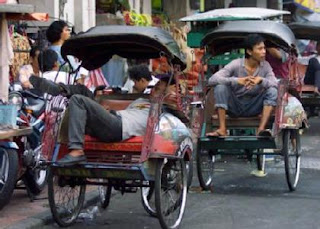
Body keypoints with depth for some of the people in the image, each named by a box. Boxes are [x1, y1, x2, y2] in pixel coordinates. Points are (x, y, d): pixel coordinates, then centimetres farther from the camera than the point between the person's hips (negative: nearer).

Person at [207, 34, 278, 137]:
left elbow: (275, 85, -16)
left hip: (253, 108, 2)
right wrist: (237, 80, -40)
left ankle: (261, 129, -30)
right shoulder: (236, 64, -14)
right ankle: (222, 129, -27)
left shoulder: (265, 66, -4)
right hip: (234, 106, -2)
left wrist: (261, 80, -37)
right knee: (220, 87, -27)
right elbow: (212, 80, -25)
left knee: (273, 91, -20)